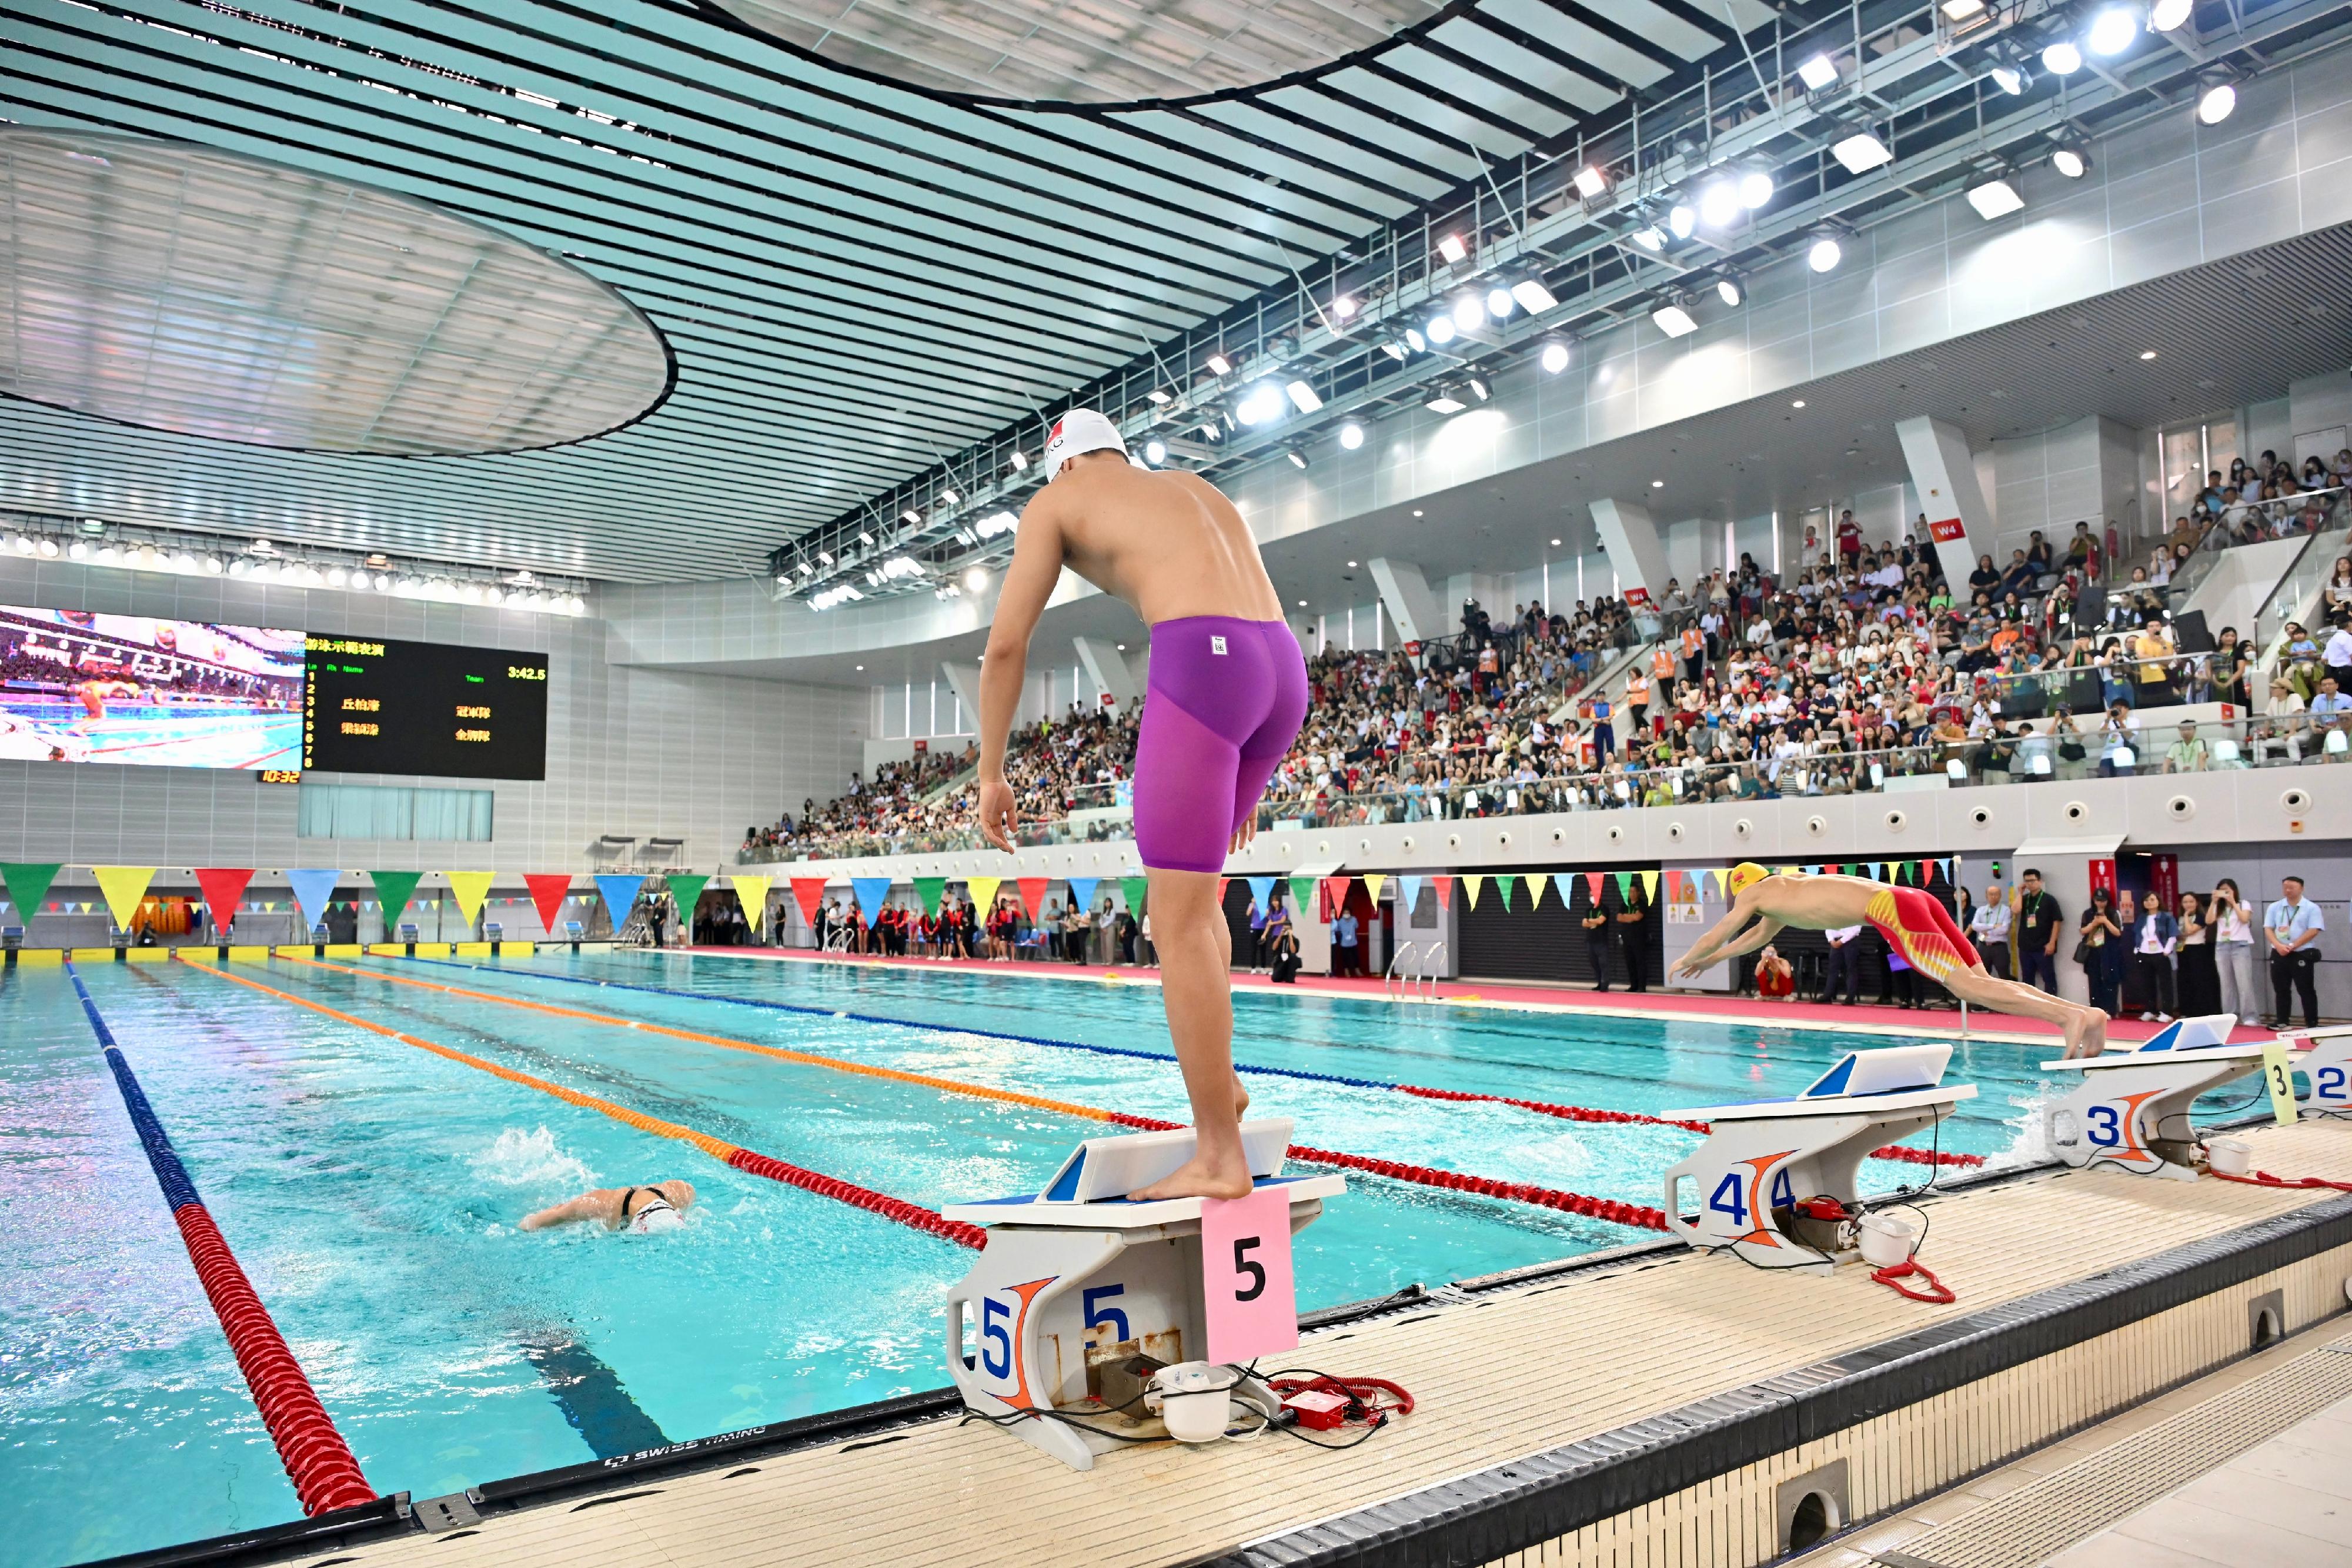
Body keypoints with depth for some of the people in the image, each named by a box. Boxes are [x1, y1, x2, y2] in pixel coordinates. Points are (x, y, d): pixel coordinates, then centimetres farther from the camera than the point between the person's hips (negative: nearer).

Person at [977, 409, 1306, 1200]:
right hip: (1283, 668, 7)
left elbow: (1006, 645, 10)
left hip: (1201, 665, -7)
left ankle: (1219, 1159, -2)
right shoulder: (1197, 488, 34)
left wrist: (991, 771, 18)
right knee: (1189, 882, 25)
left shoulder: (1057, 499, 17)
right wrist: (1244, 774, 37)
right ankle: (1218, 1077, 23)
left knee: (1179, 923, -4)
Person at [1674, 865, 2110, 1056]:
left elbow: (1713, 937, 19)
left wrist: (1685, 961, 37)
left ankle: (2070, 1016, -32)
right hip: (1913, 898, 8)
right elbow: (1758, 936, 50)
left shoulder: (1757, 891, 11)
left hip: (1893, 910, -8)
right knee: (1981, 982, 1)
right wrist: (1711, 960, 56)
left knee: (1967, 984, -18)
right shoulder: (1785, 888, 34)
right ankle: (2086, 1014, -11)